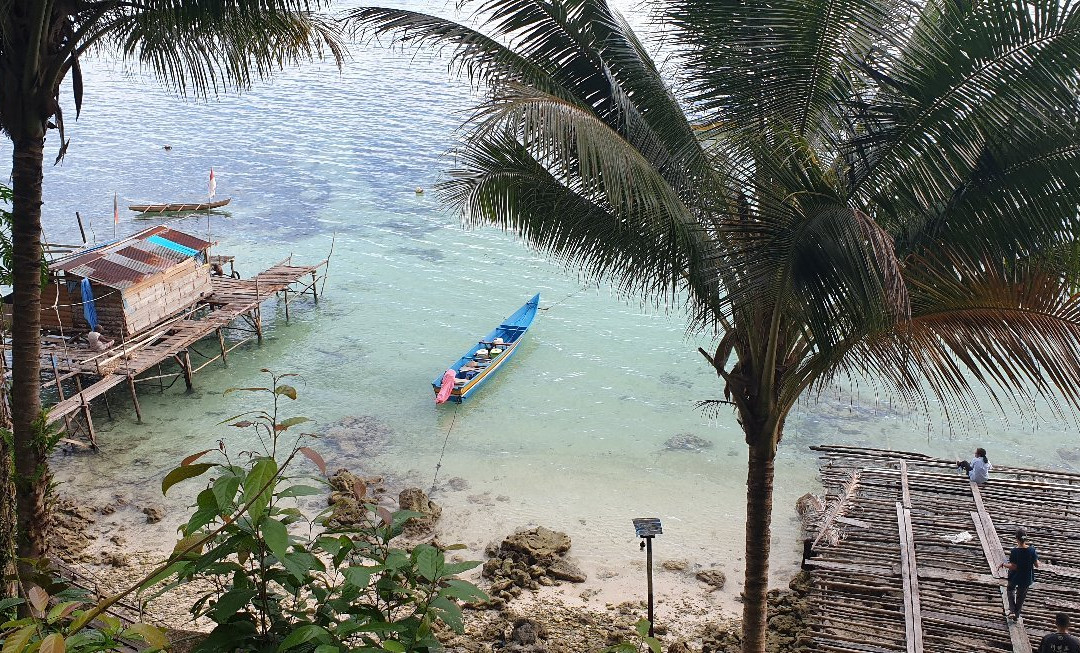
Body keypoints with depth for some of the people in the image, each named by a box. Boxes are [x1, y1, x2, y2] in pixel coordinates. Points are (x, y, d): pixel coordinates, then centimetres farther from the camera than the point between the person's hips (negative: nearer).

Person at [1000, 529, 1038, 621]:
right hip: (1026, 578, 2)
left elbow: (1013, 567, -21)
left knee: (1011, 590, 28)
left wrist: (1003, 564, -6)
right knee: (1021, 595, 22)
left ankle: (1012, 611, 16)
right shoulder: (1032, 550, -17)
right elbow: (1037, 565, -8)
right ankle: (1016, 615, 35)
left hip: (1015, 577, -2)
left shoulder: (1014, 551, -25)